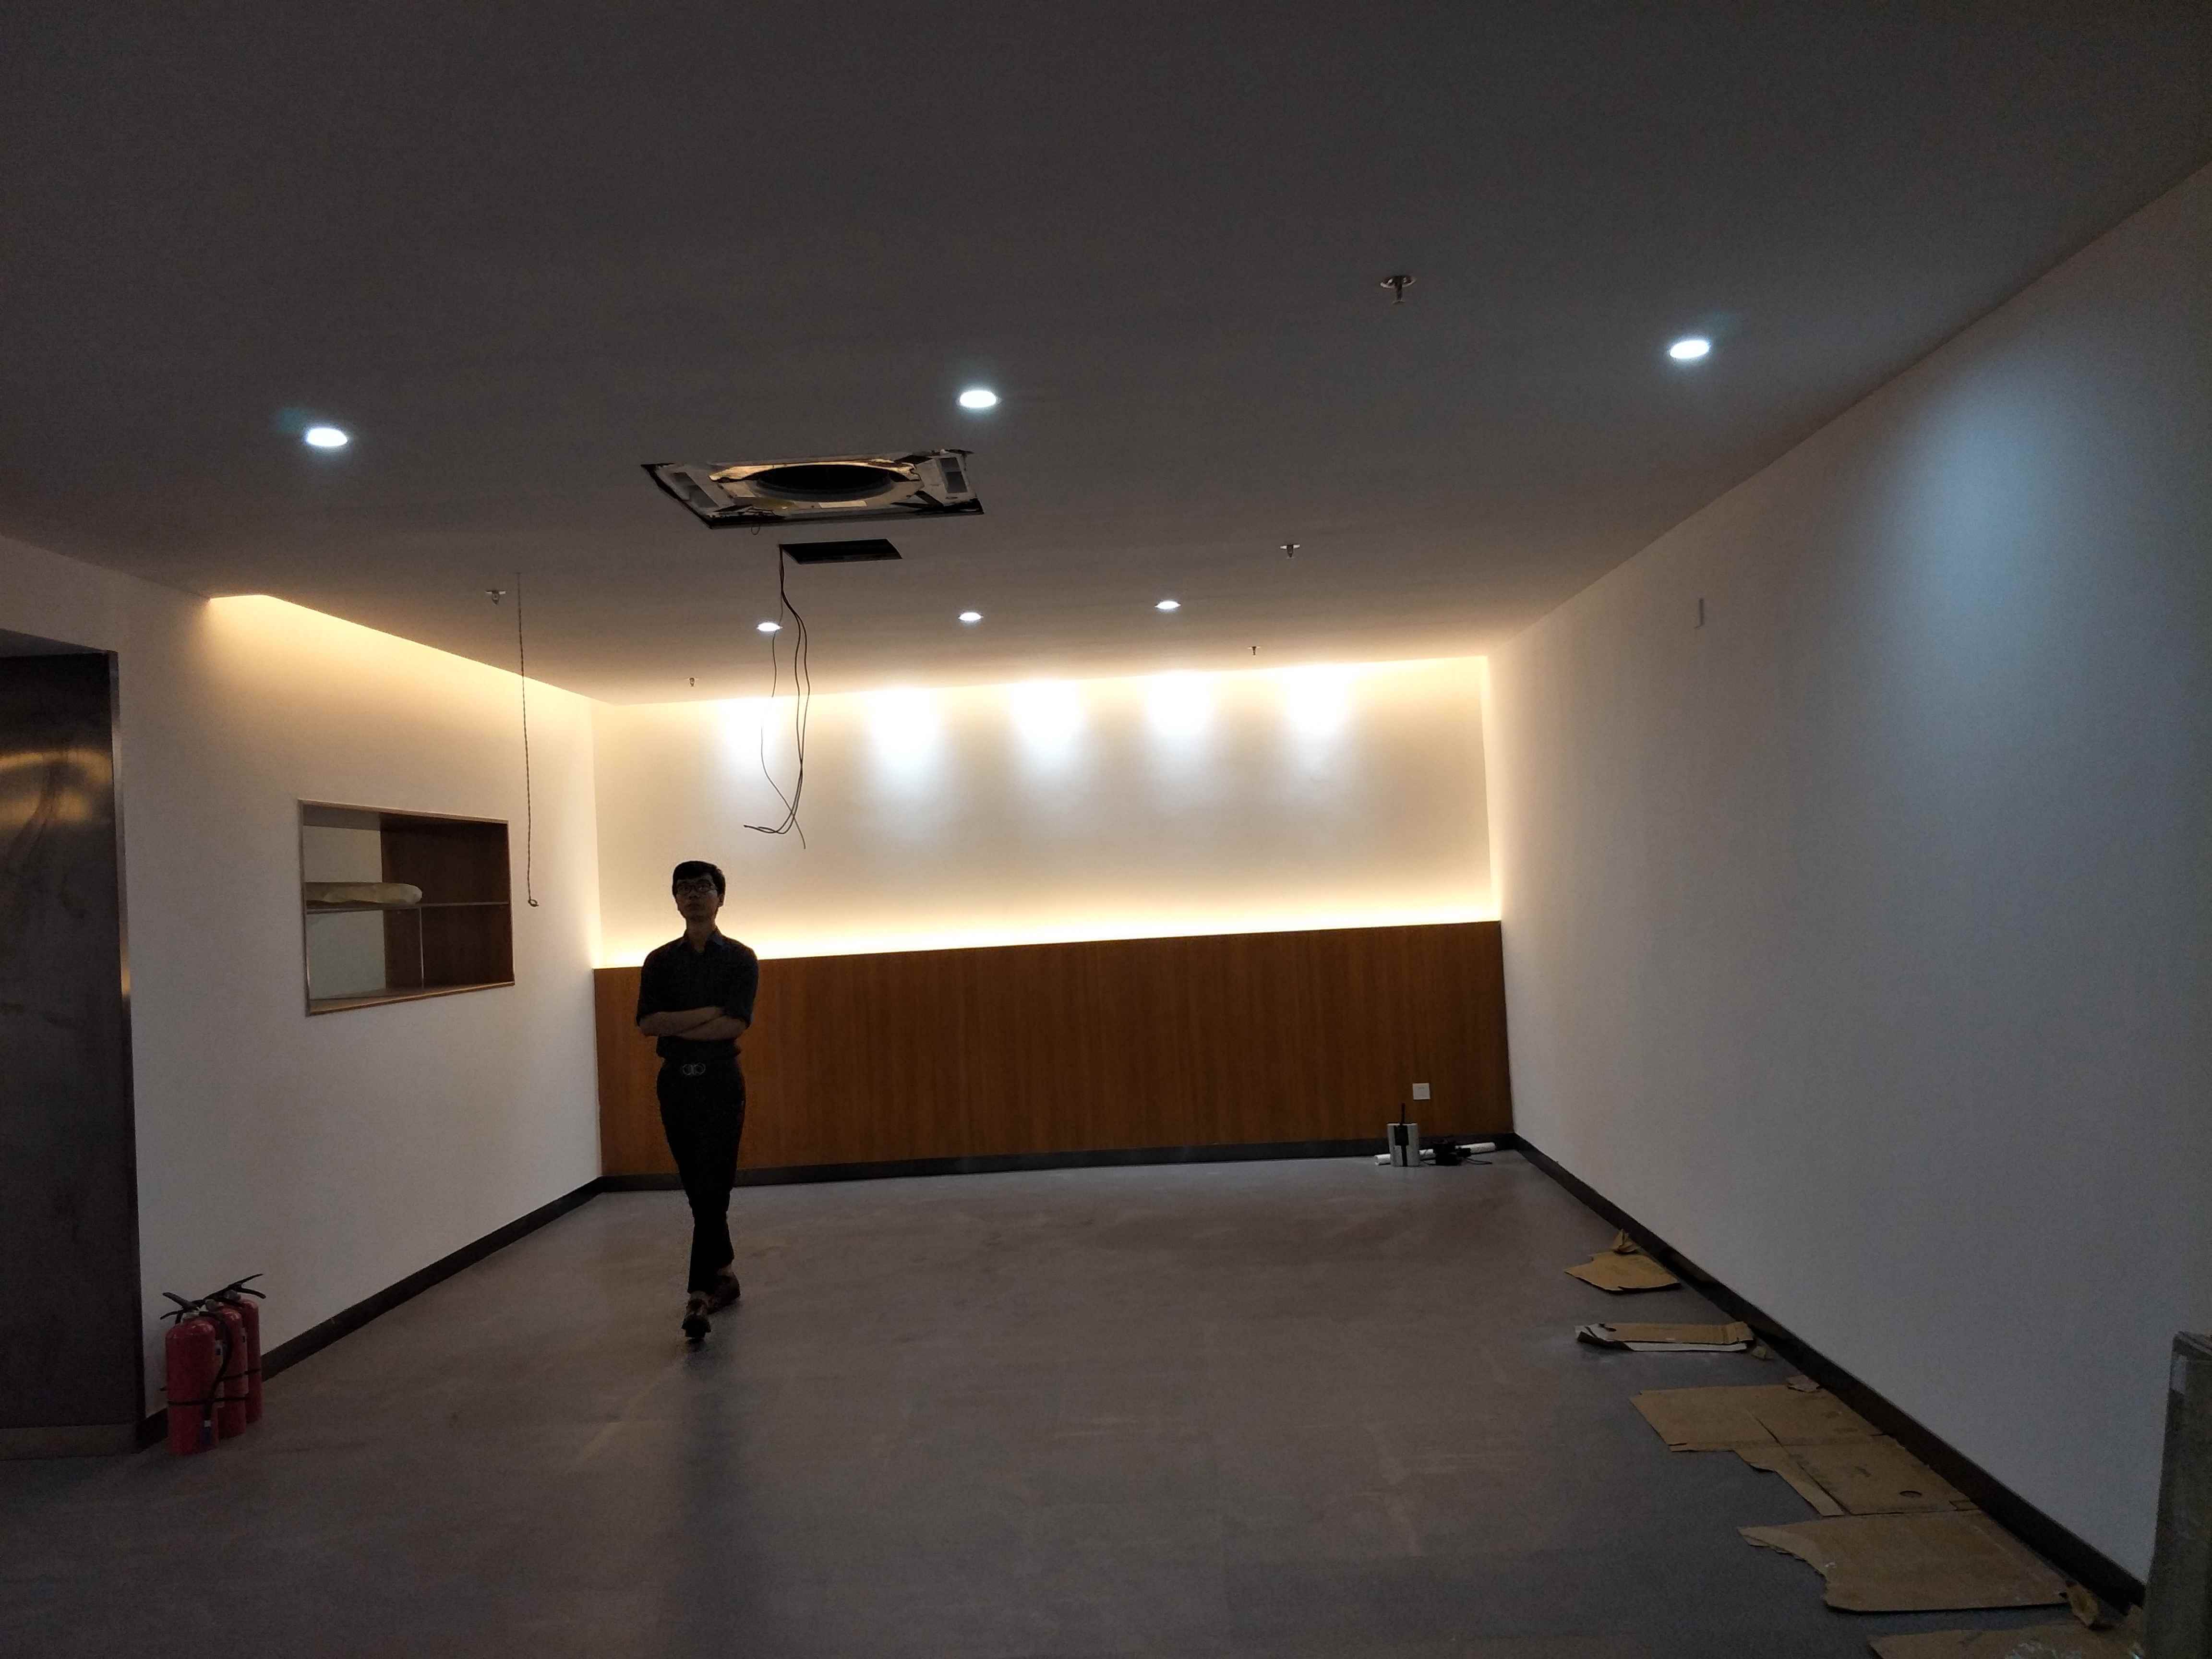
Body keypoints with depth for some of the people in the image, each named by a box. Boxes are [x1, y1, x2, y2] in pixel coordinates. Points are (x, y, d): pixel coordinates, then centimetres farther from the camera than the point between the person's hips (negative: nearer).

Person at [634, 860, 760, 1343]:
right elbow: (648, 1023, -6)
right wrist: (708, 1013, -13)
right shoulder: (660, 961, 7)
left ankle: (699, 1295, -13)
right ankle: (725, 1274, 26)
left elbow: (734, 1025, -14)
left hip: (721, 1082, -4)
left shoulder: (740, 959, -2)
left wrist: (674, 1026, -9)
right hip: (675, 1082, 4)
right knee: (698, 1190, 11)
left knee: (712, 1190, -10)